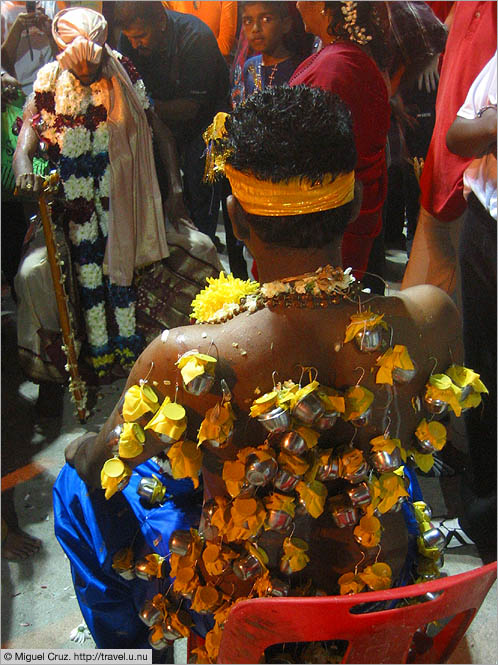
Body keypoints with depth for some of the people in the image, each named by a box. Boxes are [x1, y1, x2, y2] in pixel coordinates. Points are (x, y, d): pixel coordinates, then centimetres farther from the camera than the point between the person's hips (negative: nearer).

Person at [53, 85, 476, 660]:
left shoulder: (184, 359, -34)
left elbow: (99, 462, -13)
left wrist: (80, 450, 11)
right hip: (383, 590, 4)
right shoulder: (431, 320, -24)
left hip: (234, 609, -2)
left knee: (78, 484, 21)